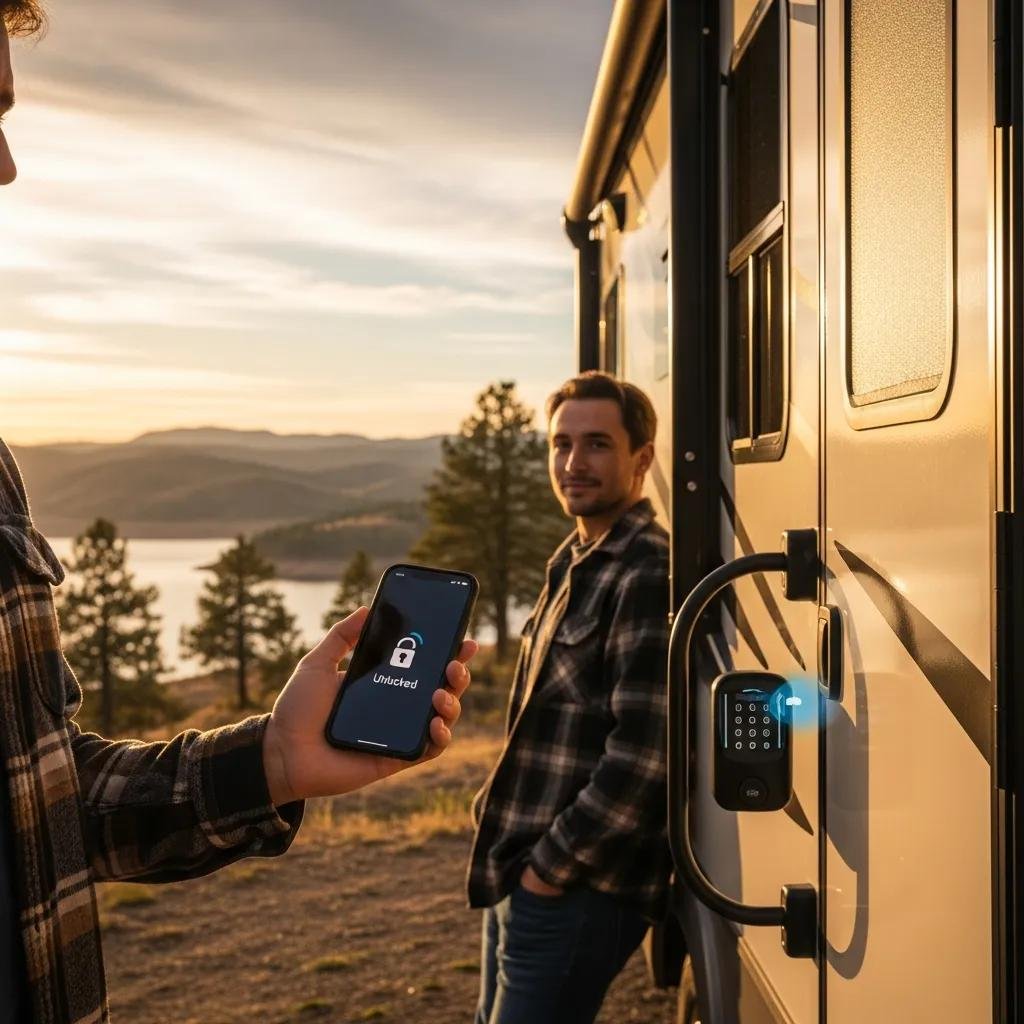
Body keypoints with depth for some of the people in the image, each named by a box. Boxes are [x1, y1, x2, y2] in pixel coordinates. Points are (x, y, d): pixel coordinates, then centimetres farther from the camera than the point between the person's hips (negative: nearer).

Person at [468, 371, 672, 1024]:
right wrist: (501, 816, 9)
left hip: (579, 894, -9)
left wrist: (551, 867, -16)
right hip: (520, 874, 9)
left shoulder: (648, 575, -17)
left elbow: (642, 757, -22)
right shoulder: (574, 565, 12)